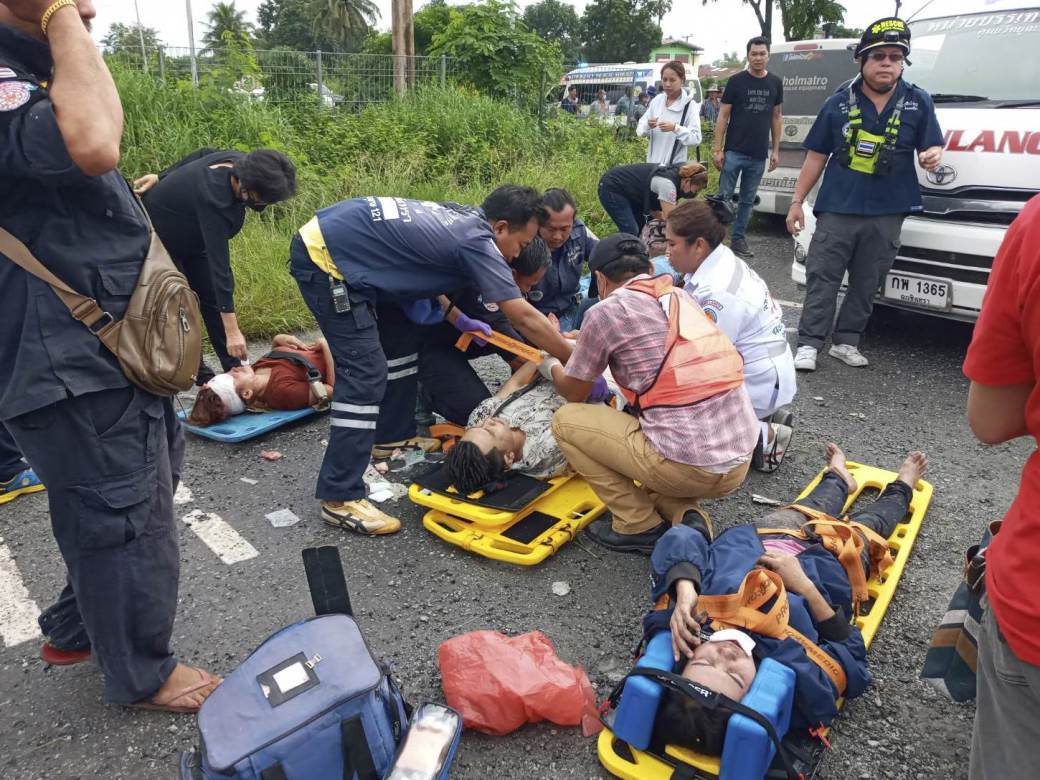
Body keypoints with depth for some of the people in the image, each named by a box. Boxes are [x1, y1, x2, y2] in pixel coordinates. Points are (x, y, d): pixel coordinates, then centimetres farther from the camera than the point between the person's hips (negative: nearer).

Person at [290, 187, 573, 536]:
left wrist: (458, 319, 9)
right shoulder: (477, 241, -16)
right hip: (324, 258, -10)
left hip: (331, 239, 10)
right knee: (365, 374, -14)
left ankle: (393, 436, 30)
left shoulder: (458, 219, 9)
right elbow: (525, 318, -18)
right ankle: (340, 498, -10)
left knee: (404, 334, 18)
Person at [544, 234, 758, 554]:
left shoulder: (605, 311, -3)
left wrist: (551, 366, 34)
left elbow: (574, 393, 12)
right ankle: (683, 516, 11)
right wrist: (580, 339, 43)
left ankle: (639, 527, 11)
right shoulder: (682, 297, 15)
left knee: (566, 421, 9)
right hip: (741, 462, 7)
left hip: (687, 466, -7)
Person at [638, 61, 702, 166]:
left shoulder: (690, 105, -7)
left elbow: (696, 139, -13)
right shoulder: (656, 100, 7)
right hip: (653, 162, 5)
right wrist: (647, 126, -14)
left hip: (676, 165, -5)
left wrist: (675, 128, -26)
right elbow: (640, 130, 8)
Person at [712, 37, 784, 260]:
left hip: (759, 155, 4)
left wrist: (776, 150, 9)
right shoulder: (736, 81, -2)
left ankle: (738, 238, 18)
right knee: (724, 197, -3)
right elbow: (723, 116, -2)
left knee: (748, 200, 9)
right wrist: (717, 149, -8)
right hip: (734, 152, -3)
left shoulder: (775, 83, 9)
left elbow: (776, 117, 14)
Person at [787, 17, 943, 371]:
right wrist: (797, 201, 2)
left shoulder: (919, 102, 4)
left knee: (866, 284, 8)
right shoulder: (838, 102, 2)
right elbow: (816, 156, 5)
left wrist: (933, 156, -19)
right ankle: (809, 343, 2)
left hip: (886, 214, 2)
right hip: (837, 208, -1)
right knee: (822, 278, -2)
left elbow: (933, 147, 7)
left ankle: (846, 341, 19)